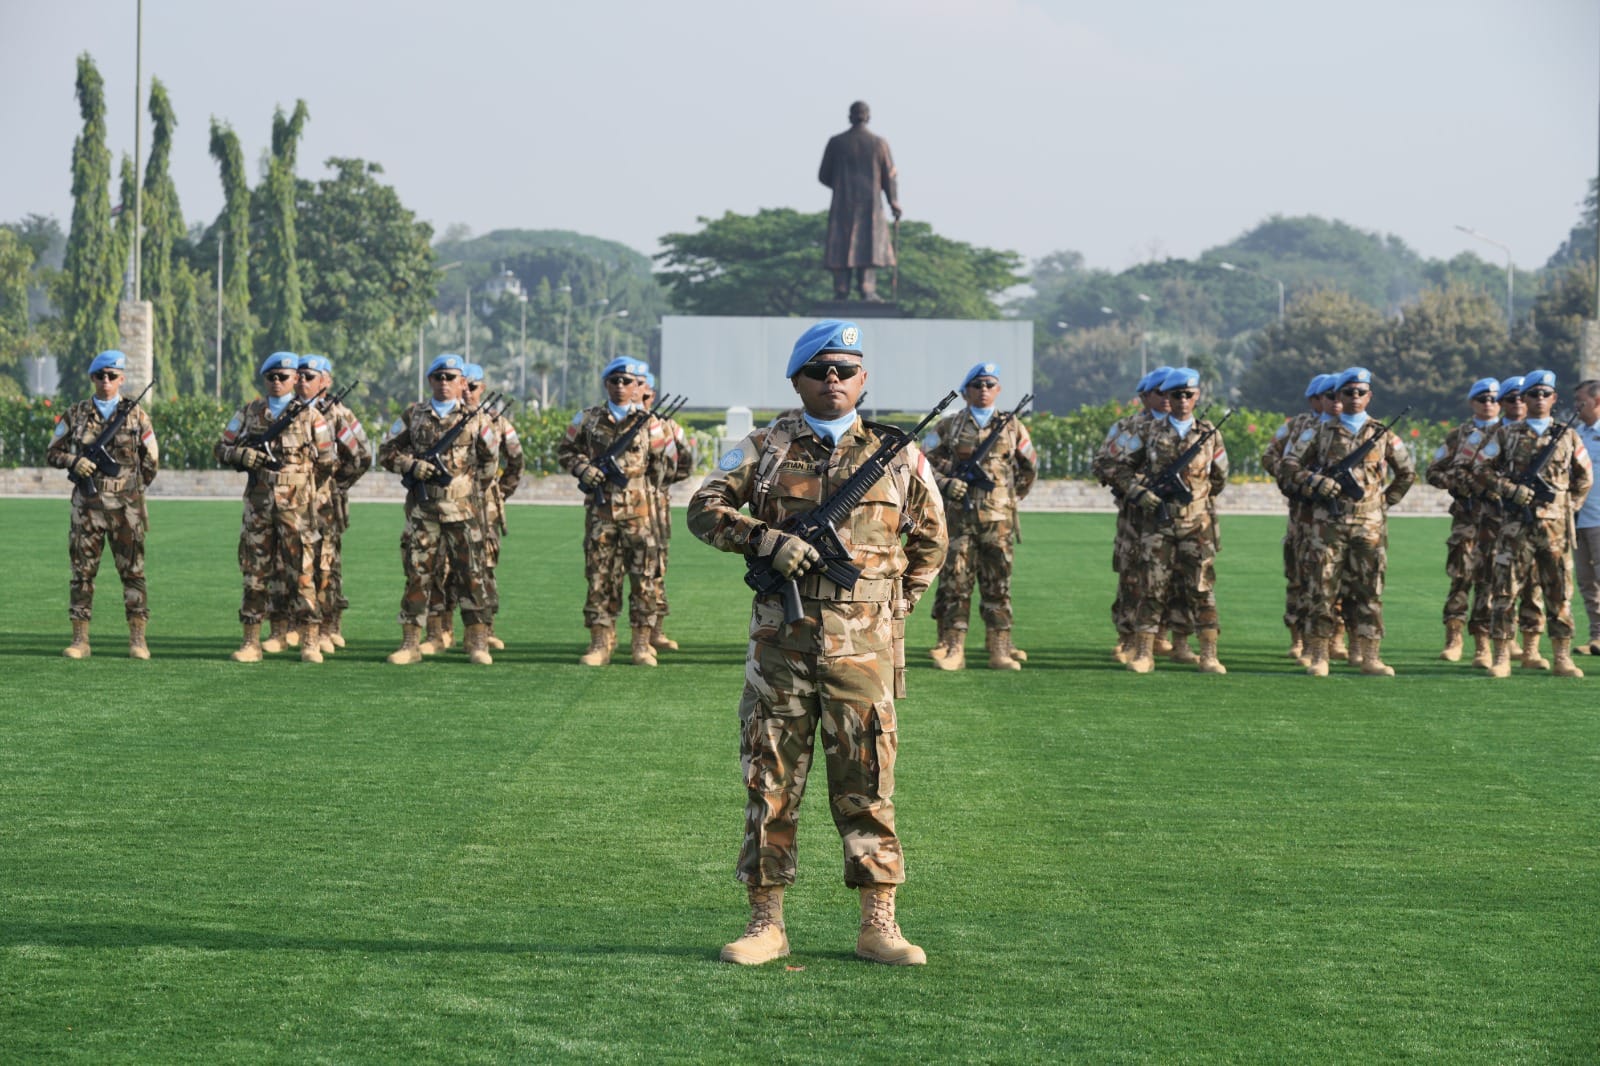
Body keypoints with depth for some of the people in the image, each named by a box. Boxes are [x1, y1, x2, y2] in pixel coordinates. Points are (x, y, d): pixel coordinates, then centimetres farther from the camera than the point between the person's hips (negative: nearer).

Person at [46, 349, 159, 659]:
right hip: (86, 505, 1)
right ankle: (80, 639, 6)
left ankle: (138, 640, 2)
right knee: (82, 571, 1)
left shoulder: (136, 415, 4)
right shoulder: (75, 415, 6)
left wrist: (130, 489, 9)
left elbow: (151, 462, 10)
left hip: (126, 506, -1)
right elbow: (52, 453, 10)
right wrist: (74, 462, -10)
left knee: (133, 572, -1)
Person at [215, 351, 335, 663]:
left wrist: (297, 472, 2)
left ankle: (310, 643, -2)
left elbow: (327, 461, 7)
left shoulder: (310, 415, 4)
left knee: (301, 572, -4)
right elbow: (221, 449, 11)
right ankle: (251, 641, 8)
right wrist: (243, 455, -7)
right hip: (258, 503, 3)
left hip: (297, 505, -3)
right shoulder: (249, 412, 10)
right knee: (255, 570, 4)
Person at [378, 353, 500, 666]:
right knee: (417, 573, 2)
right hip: (421, 509, 1)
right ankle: (410, 643, 7)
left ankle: (478, 643, 7)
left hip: (462, 508, -1)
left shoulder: (475, 418, 5)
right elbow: (386, 452, 9)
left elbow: (490, 461, 12)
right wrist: (413, 466, -8)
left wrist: (461, 476, 0)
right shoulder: (413, 415, 9)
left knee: (471, 574, 0)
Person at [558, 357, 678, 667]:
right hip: (600, 510, 1)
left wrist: (647, 480, 2)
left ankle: (643, 644, 7)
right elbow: (565, 451, 14)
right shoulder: (588, 419, 7)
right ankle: (600, 643, 6)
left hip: (638, 510, -1)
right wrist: (584, 469, -3)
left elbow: (666, 458, 12)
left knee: (643, 577, 0)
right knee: (599, 576, 1)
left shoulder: (649, 423, 4)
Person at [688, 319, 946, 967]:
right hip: (781, 639, 0)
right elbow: (705, 509, 1)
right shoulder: (766, 447, 7)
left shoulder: (897, 452, 8)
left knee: (867, 783, 1)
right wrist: (765, 540, -14)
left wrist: (898, 604, 11)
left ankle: (879, 925, 7)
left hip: (862, 645, 0)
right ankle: (767, 923, 10)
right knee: (771, 780, 3)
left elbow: (930, 538, 19)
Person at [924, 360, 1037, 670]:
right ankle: (952, 649, 0)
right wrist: (944, 483, -8)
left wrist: (1014, 496, 14)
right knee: (954, 583, -3)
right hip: (958, 519, -1)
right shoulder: (949, 426, 7)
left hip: (999, 520, 1)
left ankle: (1000, 650, 6)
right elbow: (923, 460, 7)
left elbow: (1030, 468, 21)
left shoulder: (1012, 427, 11)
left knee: (998, 586, 3)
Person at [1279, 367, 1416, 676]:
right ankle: (1319, 656, 1)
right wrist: (1315, 483, -9)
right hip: (1328, 523, -1)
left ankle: (1369, 655, 5)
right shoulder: (1319, 432, 8)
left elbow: (1408, 472, 23)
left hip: (1370, 525, 1)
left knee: (1369, 590, 1)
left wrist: (1387, 499, 13)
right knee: (1324, 589, -3)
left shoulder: (1383, 435, 11)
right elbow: (1287, 467, 6)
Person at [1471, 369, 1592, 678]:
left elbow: (1584, 477, 20)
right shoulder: (1507, 435, 6)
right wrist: (1511, 491, -8)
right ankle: (1501, 658, 1)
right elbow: (1480, 469, 3)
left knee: (1559, 594, 3)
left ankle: (1562, 658, 9)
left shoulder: (1567, 437, 10)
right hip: (1515, 527, -1)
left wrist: (1570, 506, 10)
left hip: (1555, 528, 1)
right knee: (1506, 591, -4)